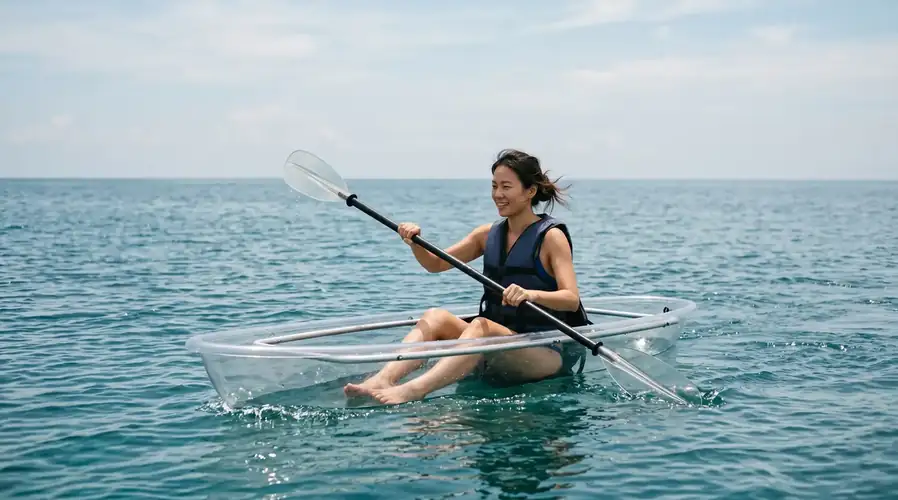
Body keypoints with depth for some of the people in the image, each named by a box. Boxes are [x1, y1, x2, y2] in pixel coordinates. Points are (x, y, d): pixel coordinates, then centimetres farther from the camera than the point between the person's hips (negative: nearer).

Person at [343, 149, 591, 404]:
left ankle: (413, 390, -52)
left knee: (481, 325, -32)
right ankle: (383, 379, -38)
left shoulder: (551, 237, -6)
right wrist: (415, 242, -9)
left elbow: (572, 299, -19)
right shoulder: (488, 234, 12)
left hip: (549, 352, -6)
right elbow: (436, 264, 12)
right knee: (435, 316, -15)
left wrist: (531, 294, -38)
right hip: (498, 356, 6)